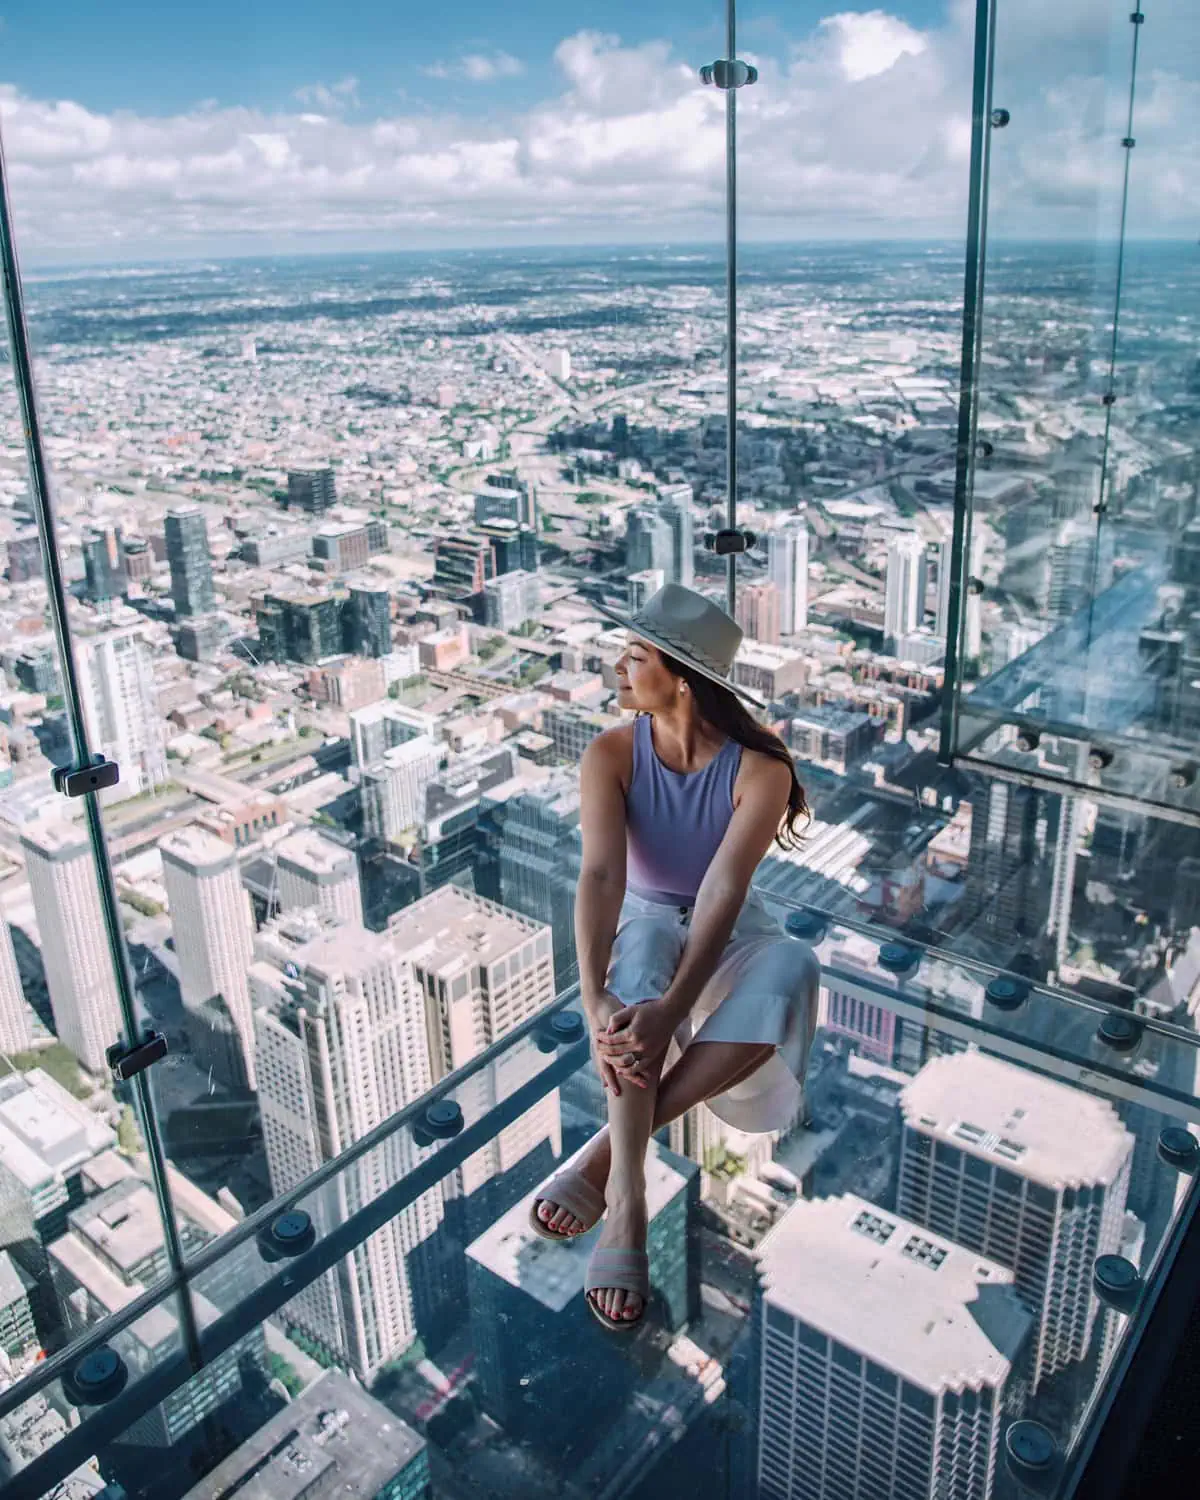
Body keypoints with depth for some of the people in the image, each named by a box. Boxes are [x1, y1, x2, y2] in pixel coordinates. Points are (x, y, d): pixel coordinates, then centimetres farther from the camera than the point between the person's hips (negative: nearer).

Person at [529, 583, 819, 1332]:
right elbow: (602, 873, -28)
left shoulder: (760, 769, -20)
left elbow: (723, 891, -31)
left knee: (793, 967, -35)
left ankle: (608, 1151, -33)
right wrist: (595, 998, -44)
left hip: (729, 930, 0)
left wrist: (670, 1013, -44)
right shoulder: (612, 754, -15)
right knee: (639, 950, -37)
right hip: (646, 921, 0)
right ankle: (627, 1201, -40)